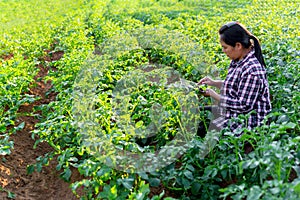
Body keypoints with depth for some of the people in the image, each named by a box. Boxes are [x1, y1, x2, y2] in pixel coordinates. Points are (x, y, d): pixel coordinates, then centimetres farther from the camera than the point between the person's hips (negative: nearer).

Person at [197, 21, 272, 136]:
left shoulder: (252, 70, -27)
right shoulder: (238, 61, 3)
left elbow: (244, 106, -25)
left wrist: (215, 96, -17)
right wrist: (214, 83, 6)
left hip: (246, 125, -10)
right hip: (232, 117, 10)